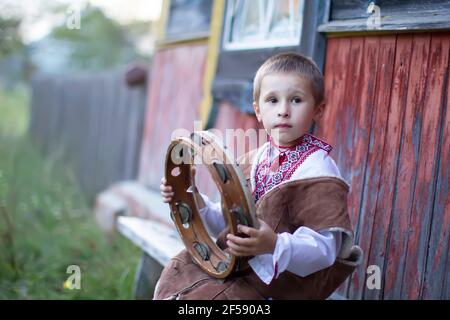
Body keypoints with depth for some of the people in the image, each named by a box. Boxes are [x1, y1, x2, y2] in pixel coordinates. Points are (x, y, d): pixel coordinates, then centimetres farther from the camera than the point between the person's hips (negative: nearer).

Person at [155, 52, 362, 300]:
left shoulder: (317, 171, -17)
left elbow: (325, 247, -24)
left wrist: (275, 246, -40)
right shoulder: (253, 160, 6)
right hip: (238, 269, 7)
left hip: (281, 284, -7)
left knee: (202, 294, -20)